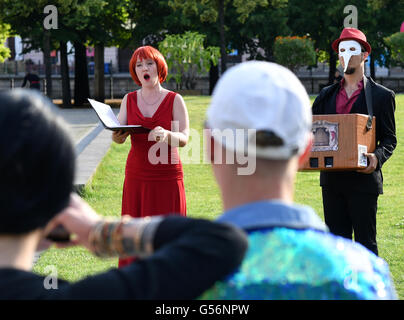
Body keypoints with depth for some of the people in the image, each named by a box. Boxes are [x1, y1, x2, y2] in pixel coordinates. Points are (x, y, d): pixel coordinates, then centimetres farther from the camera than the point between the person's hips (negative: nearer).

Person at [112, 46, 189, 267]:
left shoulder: (174, 100, 0)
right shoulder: (129, 100, 8)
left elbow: (184, 138, -8)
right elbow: (119, 135, 1)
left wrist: (166, 135, -30)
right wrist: (116, 136, -24)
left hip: (167, 177, -2)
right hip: (137, 176, 2)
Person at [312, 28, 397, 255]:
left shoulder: (382, 96, 2)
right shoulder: (327, 95, 15)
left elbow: (389, 139, 1)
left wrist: (378, 156, -20)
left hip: (363, 179, -5)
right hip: (332, 179, 5)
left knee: (365, 242, -2)